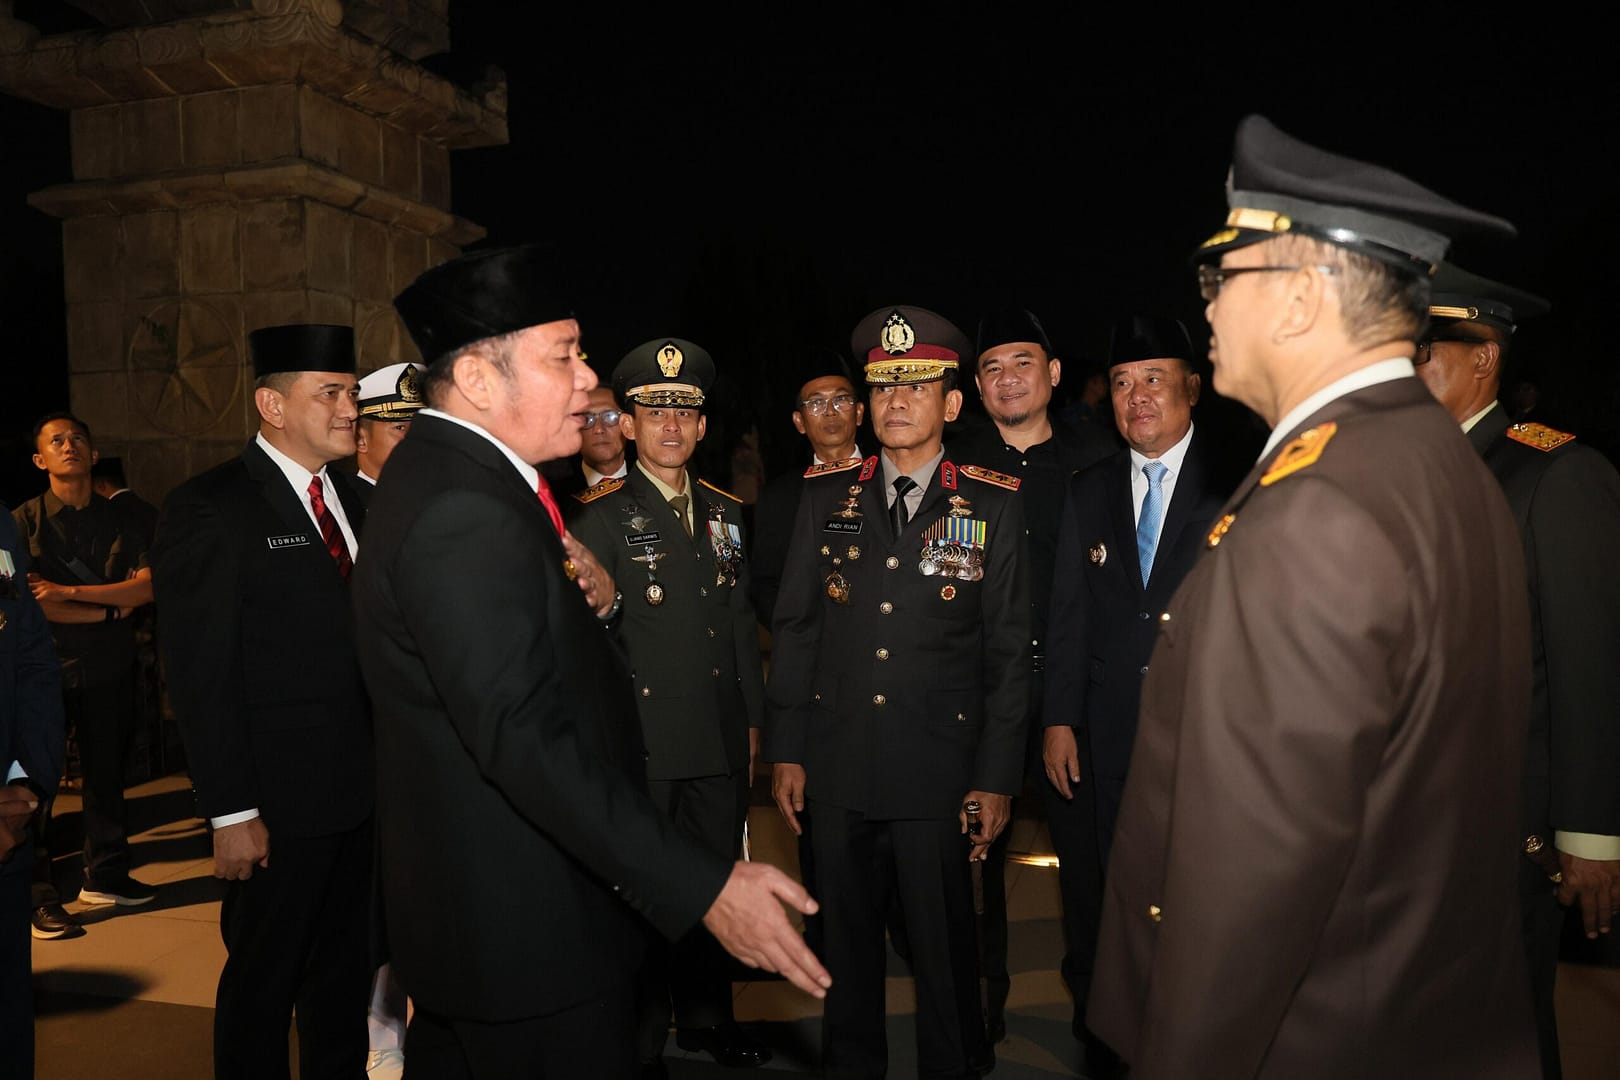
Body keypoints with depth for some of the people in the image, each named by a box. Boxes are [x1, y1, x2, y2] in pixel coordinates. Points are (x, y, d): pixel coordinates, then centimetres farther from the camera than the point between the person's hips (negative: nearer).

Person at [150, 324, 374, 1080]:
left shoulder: (359, 498, 8)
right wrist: (231, 813, -15)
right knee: (263, 985, 12)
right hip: (278, 799, -6)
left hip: (365, 789, 6)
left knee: (346, 974, 20)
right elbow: (200, 676, -13)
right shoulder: (208, 508, -11)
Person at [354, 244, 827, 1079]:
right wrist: (704, 887, -34)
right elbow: (523, 735, -32)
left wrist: (595, 599, -8)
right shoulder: (463, 513, -25)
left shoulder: (454, 474, 8)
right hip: (527, 936, -10)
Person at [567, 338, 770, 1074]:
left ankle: (707, 1019, 34)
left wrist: (752, 720, 13)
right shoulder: (599, 517, -4)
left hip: (720, 741, 5)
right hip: (642, 742, -5)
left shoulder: (725, 514, 12)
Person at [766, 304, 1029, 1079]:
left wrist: (997, 779, -3)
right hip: (837, 767, 2)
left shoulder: (993, 507, 0)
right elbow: (794, 629, 7)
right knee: (846, 937, 14)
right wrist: (785, 751, 4)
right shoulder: (824, 498, 6)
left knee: (943, 947, 8)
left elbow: (1009, 653, 0)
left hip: (938, 773, -2)